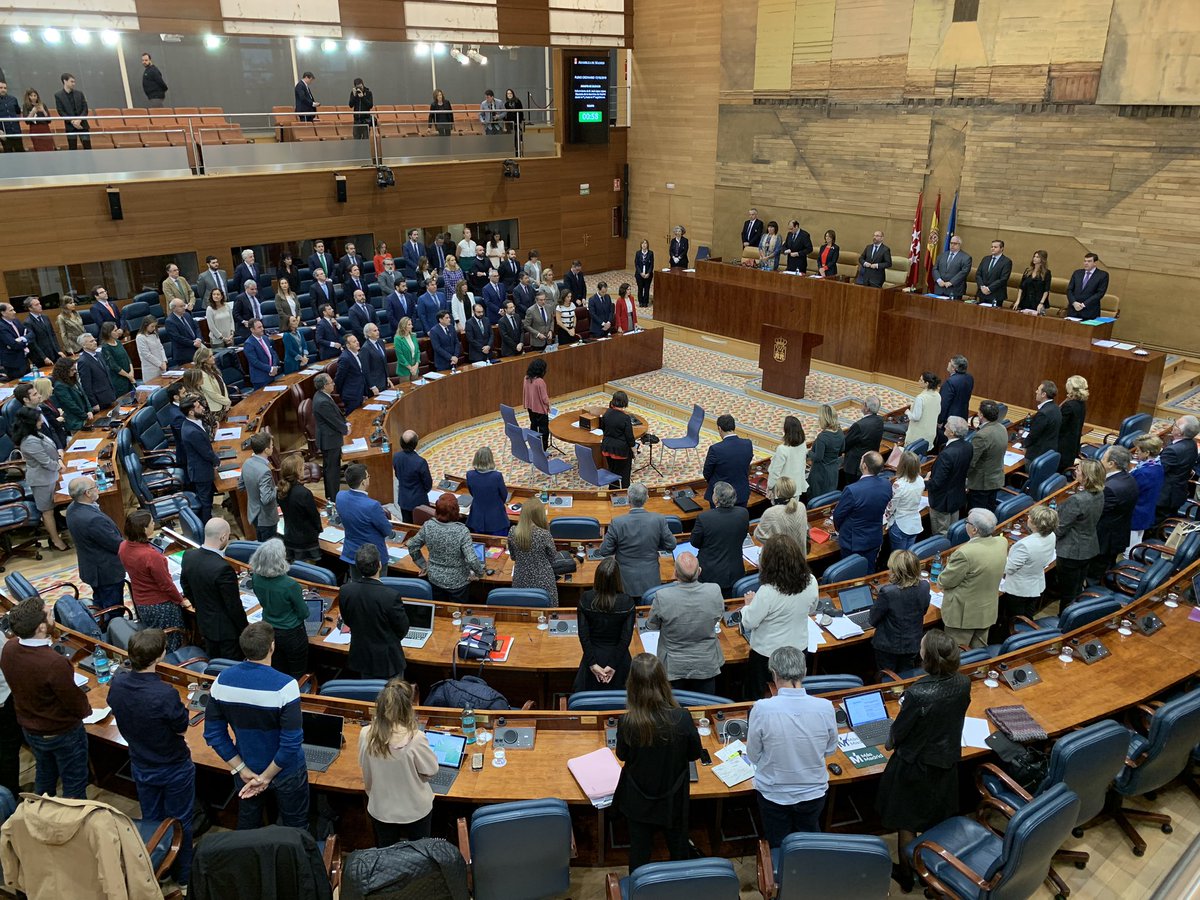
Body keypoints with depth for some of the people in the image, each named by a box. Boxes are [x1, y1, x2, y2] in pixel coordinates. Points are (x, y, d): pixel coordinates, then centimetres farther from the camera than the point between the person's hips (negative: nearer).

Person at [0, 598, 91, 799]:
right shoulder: (54, 663, -38)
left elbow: (21, 684, 2)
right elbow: (76, 703, -23)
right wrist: (86, 709, -1)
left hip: (29, 728, 7)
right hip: (62, 733, -7)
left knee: (44, 775, 30)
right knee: (74, 784, 15)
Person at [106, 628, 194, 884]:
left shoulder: (117, 684, -19)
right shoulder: (166, 694, -37)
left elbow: (114, 709, 1)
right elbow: (182, 730, -21)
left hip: (141, 767, 5)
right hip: (174, 769, -5)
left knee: (151, 821, 26)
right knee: (179, 822, 18)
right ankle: (182, 875, 36)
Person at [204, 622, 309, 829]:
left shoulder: (222, 681, -16)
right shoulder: (285, 686, -30)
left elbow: (213, 733, -8)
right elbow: (292, 742, -27)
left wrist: (241, 769, -5)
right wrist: (267, 776, -13)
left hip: (247, 770, 4)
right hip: (286, 772, -4)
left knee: (248, 826, 28)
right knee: (295, 828, 20)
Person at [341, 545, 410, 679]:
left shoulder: (345, 590, -17)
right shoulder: (391, 596, -30)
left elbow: (347, 621, 1)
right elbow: (403, 629, -15)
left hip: (360, 658, 4)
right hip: (387, 661, -4)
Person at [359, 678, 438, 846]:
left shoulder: (366, 734, -20)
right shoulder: (415, 739, -32)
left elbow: (365, 770, -3)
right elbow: (431, 772, -15)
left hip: (381, 810, 3)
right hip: (415, 810, -3)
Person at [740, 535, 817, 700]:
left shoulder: (767, 592, -34)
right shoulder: (811, 582, -16)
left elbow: (749, 623, -21)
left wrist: (749, 604, -2)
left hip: (767, 654, -5)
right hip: (799, 648, 5)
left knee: (755, 697, 20)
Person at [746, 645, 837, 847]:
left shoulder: (761, 709, -27)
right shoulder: (825, 707, -21)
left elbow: (753, 756, -12)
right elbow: (830, 750, -3)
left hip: (774, 794, -2)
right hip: (813, 792, 2)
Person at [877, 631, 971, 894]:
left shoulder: (917, 694, -36)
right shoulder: (963, 683, -18)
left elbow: (898, 732, -19)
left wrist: (891, 743, 4)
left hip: (915, 766, -5)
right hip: (948, 761, 6)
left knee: (907, 822, 18)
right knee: (938, 820, 27)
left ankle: (906, 876, 37)